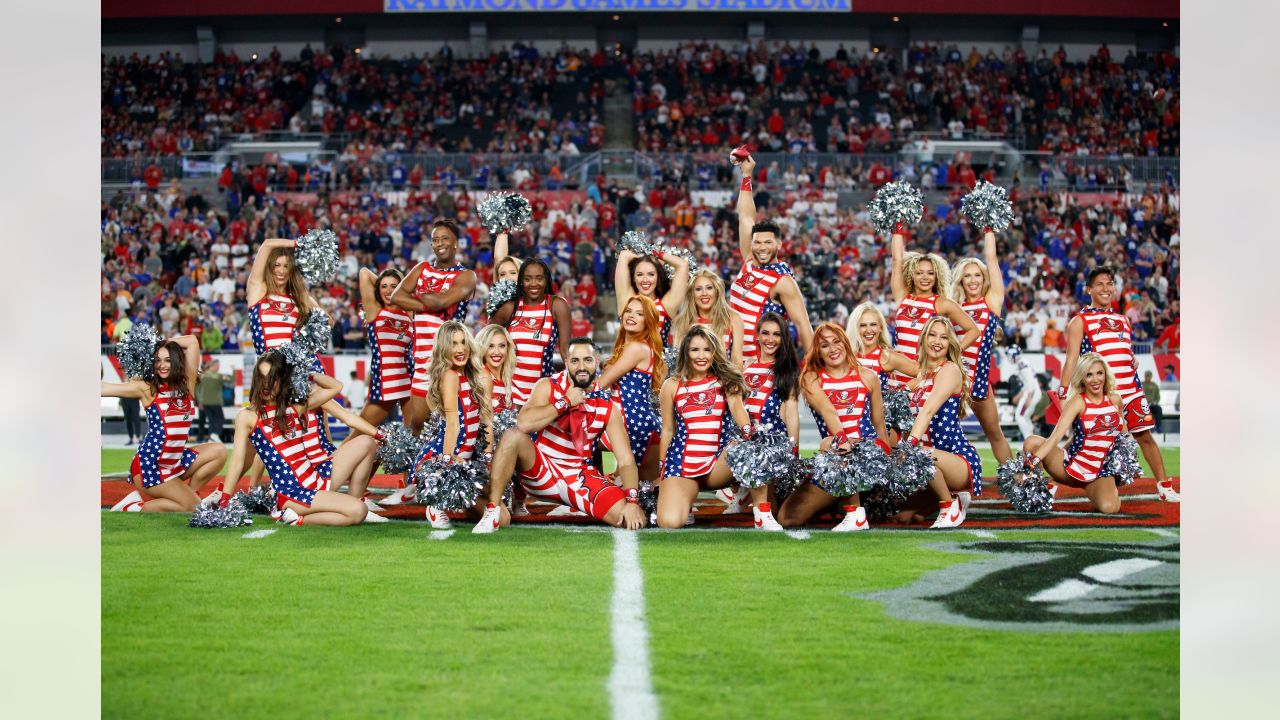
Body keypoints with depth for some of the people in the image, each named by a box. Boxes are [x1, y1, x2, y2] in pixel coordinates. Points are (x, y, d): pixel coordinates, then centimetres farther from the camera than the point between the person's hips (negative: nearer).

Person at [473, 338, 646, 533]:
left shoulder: (609, 407, -4)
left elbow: (626, 461, -10)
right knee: (513, 435, -33)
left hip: (580, 477, 1)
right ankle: (494, 511, -23)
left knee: (635, 519, -21)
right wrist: (566, 402, -20)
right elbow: (524, 424, -28)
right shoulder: (548, 386, -8)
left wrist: (632, 500, -26)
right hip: (540, 471, -1)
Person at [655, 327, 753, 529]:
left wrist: (748, 431, -35)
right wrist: (663, 471, 15)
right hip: (682, 463, 0)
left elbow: (737, 406, -13)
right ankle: (686, 500, 13)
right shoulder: (672, 386, 6)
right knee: (669, 522, -25)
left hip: (719, 463, 0)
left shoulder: (726, 380, 6)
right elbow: (667, 431, 13)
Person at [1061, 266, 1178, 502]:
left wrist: (1135, 363, 6)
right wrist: (1063, 394, -12)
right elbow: (1072, 359, -4)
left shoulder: (1123, 320, 20)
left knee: (1145, 436, 5)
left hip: (1130, 389, 5)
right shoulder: (1080, 321, 2)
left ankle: (1164, 487, 12)